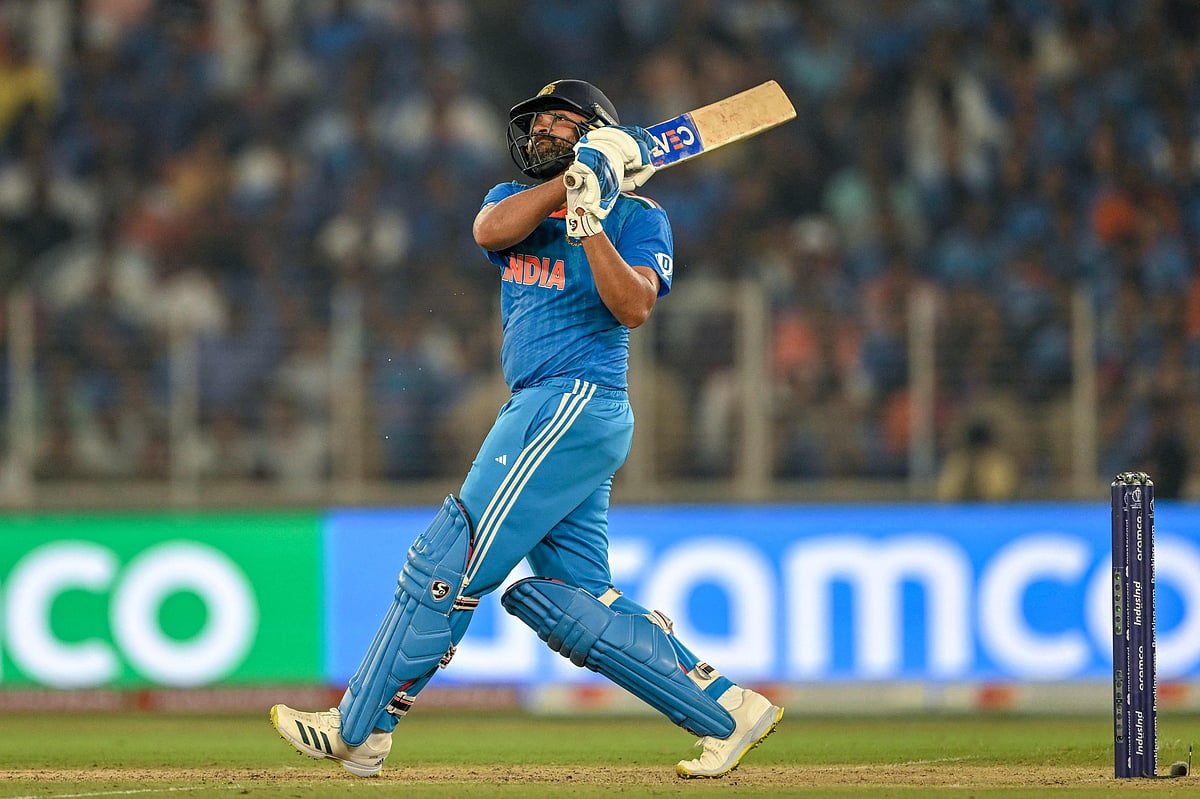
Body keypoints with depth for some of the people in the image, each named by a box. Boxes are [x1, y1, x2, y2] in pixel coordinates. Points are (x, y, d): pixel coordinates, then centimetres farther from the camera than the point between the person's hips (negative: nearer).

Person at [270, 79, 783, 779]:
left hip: (577, 402, -8)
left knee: (447, 564, -8)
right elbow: (490, 230, -7)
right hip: (541, 412, 8)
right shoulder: (516, 200, 18)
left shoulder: (637, 218, -1)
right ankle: (725, 710, 9)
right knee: (573, 603, 5)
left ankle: (359, 729, -2)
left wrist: (589, 219, -26)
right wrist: (571, 180, -16)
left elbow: (634, 307, -18)